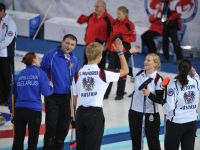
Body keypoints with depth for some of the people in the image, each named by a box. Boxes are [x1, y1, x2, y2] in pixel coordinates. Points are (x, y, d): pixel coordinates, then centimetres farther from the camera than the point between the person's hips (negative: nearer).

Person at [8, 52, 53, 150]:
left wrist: (12, 109, 18)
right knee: (32, 141, 5)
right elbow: (46, 91, -9)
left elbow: (13, 94, 10)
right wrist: (52, 89, 12)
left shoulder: (19, 75, 9)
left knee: (18, 140, 11)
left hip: (19, 110, 4)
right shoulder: (40, 73, -4)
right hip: (34, 110, -4)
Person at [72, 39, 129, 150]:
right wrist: (120, 52, 11)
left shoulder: (78, 74, 5)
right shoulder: (102, 73, -7)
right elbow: (125, 70, 5)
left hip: (80, 113, 4)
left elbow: (75, 97, 9)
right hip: (95, 113, -4)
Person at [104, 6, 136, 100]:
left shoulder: (129, 24, -10)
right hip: (113, 50, 6)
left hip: (124, 51, -6)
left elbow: (133, 37, -12)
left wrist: (122, 37, -22)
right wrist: (109, 49, 16)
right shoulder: (115, 23, 10)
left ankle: (120, 94, 15)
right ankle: (106, 93, 9)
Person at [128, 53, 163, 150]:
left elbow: (160, 100, -14)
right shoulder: (138, 73, -2)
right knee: (135, 140, 18)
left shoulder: (158, 79, -14)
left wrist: (149, 94, -30)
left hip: (150, 115, -5)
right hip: (134, 112, 5)